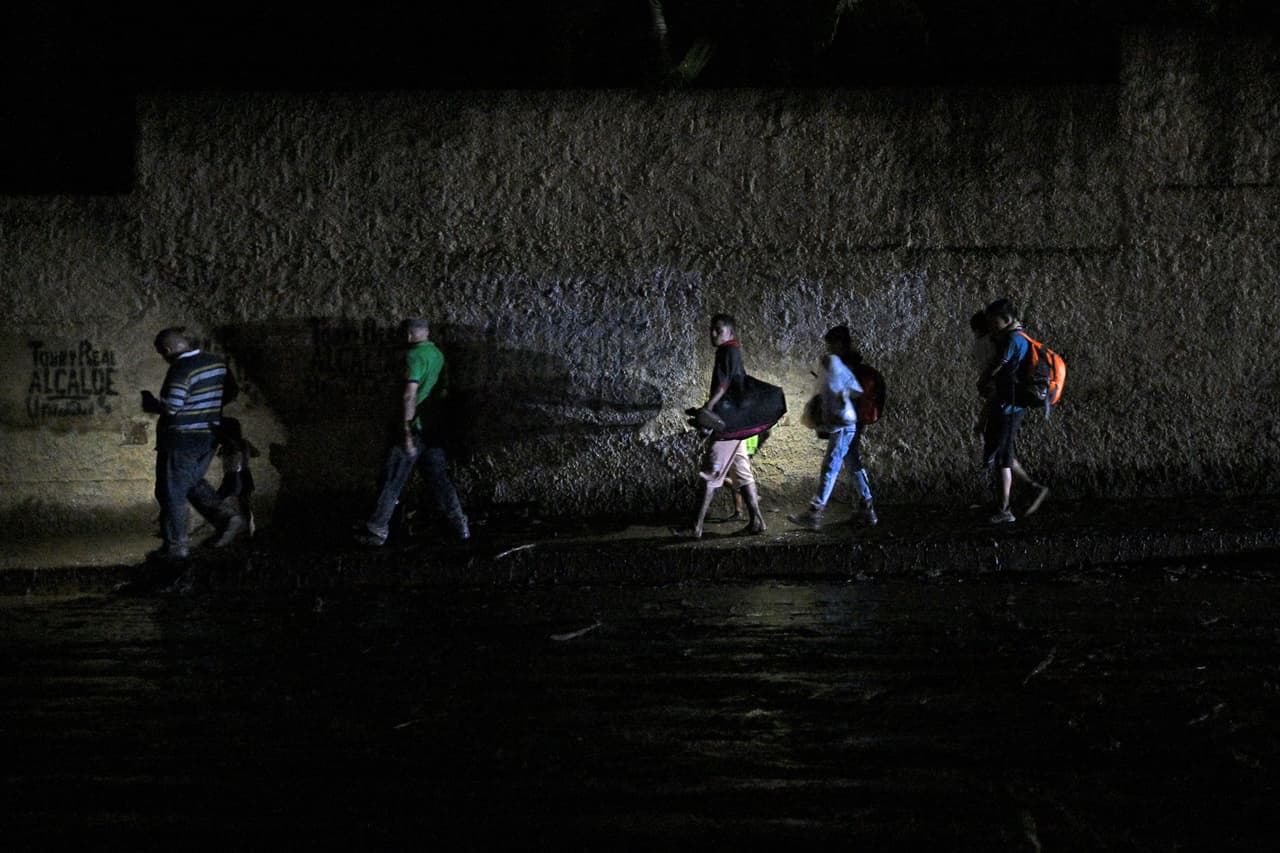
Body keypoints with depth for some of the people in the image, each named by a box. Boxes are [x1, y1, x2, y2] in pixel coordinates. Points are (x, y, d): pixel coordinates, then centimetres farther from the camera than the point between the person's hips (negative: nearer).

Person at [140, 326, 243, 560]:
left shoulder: (181, 370, -19)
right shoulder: (217, 363, 5)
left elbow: (170, 407, -25)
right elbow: (231, 393, 15)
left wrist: (150, 403, -6)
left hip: (180, 441, -8)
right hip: (209, 436, 8)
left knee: (172, 493, 3)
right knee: (193, 482, 25)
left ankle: (175, 546, 7)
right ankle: (226, 517, 11)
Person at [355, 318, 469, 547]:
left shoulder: (414, 356, -14)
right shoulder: (439, 355, 12)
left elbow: (409, 394, -23)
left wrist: (406, 431, -24)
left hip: (414, 427, -8)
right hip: (434, 429, 8)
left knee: (392, 480, -1)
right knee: (439, 478, 13)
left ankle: (376, 530, 4)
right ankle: (460, 525, 12)